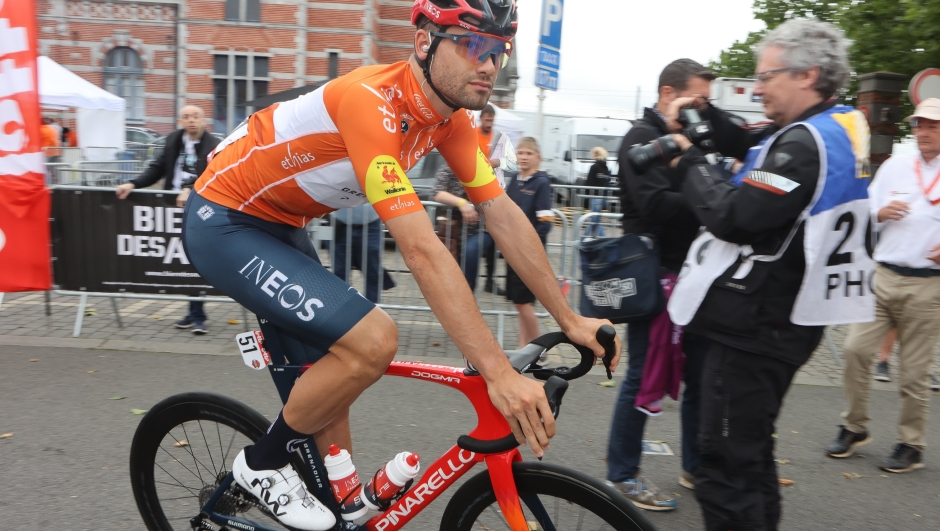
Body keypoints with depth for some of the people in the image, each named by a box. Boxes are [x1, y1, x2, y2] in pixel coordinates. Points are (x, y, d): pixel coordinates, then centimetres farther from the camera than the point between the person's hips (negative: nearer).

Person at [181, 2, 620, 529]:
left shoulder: (451, 118, -6)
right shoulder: (372, 102, -32)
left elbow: (505, 216, -5)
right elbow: (422, 250, -39)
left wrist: (571, 319, -6)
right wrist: (499, 373, -39)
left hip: (280, 225, 9)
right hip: (225, 223, -8)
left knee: (332, 379, 11)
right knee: (373, 340, -21)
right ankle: (263, 463, 2)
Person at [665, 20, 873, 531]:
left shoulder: (805, 144, -20)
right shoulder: (839, 129, 11)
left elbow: (731, 217, -25)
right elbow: (751, 150, 21)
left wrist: (691, 160, -11)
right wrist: (708, 115, 6)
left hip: (753, 327, -10)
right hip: (780, 320, 10)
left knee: (726, 461, -2)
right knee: (751, 449, 24)